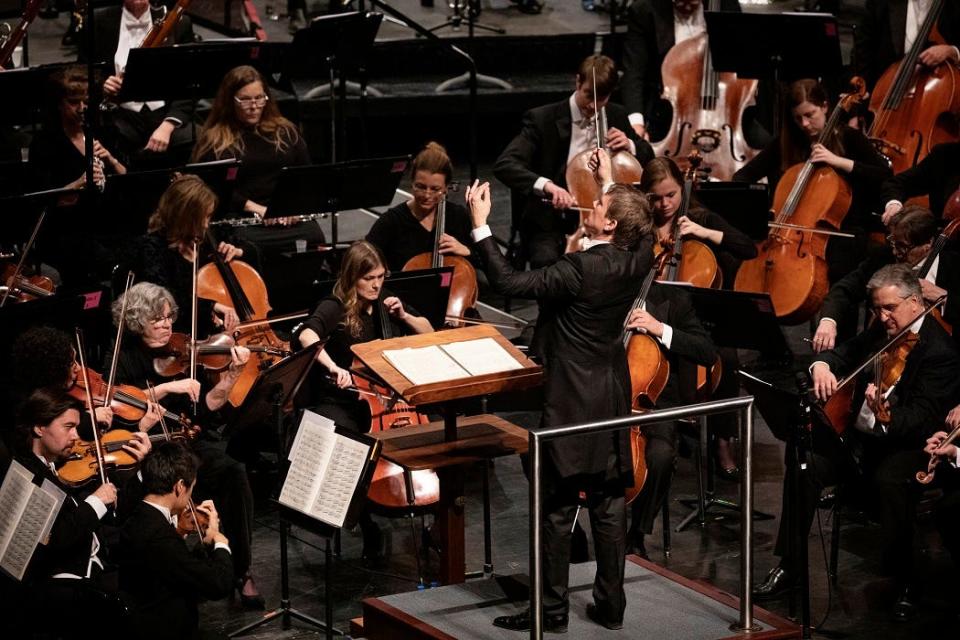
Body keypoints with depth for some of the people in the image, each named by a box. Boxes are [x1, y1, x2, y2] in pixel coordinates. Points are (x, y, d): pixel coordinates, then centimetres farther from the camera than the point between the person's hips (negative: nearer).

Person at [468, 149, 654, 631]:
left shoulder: (581, 269, -22)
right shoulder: (638, 259, -2)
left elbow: (508, 282, -24)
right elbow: (639, 228, 23)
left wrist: (480, 226, -17)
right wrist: (610, 181, 31)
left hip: (570, 397, -7)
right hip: (612, 396, 7)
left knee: (558, 505, 1)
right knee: (608, 502, 11)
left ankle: (552, 608, 7)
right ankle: (611, 605, 16)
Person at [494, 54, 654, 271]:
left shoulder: (616, 116, 7)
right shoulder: (542, 119, -9)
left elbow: (649, 158, 21)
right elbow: (504, 165, -21)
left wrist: (631, 145, -4)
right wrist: (546, 185, -39)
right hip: (551, 224, -4)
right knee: (548, 260, -35)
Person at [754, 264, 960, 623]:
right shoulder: (881, 331, 10)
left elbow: (923, 418, -22)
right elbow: (845, 354, 17)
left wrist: (888, 417, -44)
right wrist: (821, 365, -9)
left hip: (906, 443, -7)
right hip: (857, 437, 7)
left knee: (890, 481, -37)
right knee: (805, 464, -17)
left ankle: (906, 584, -18)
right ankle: (788, 566, -6)